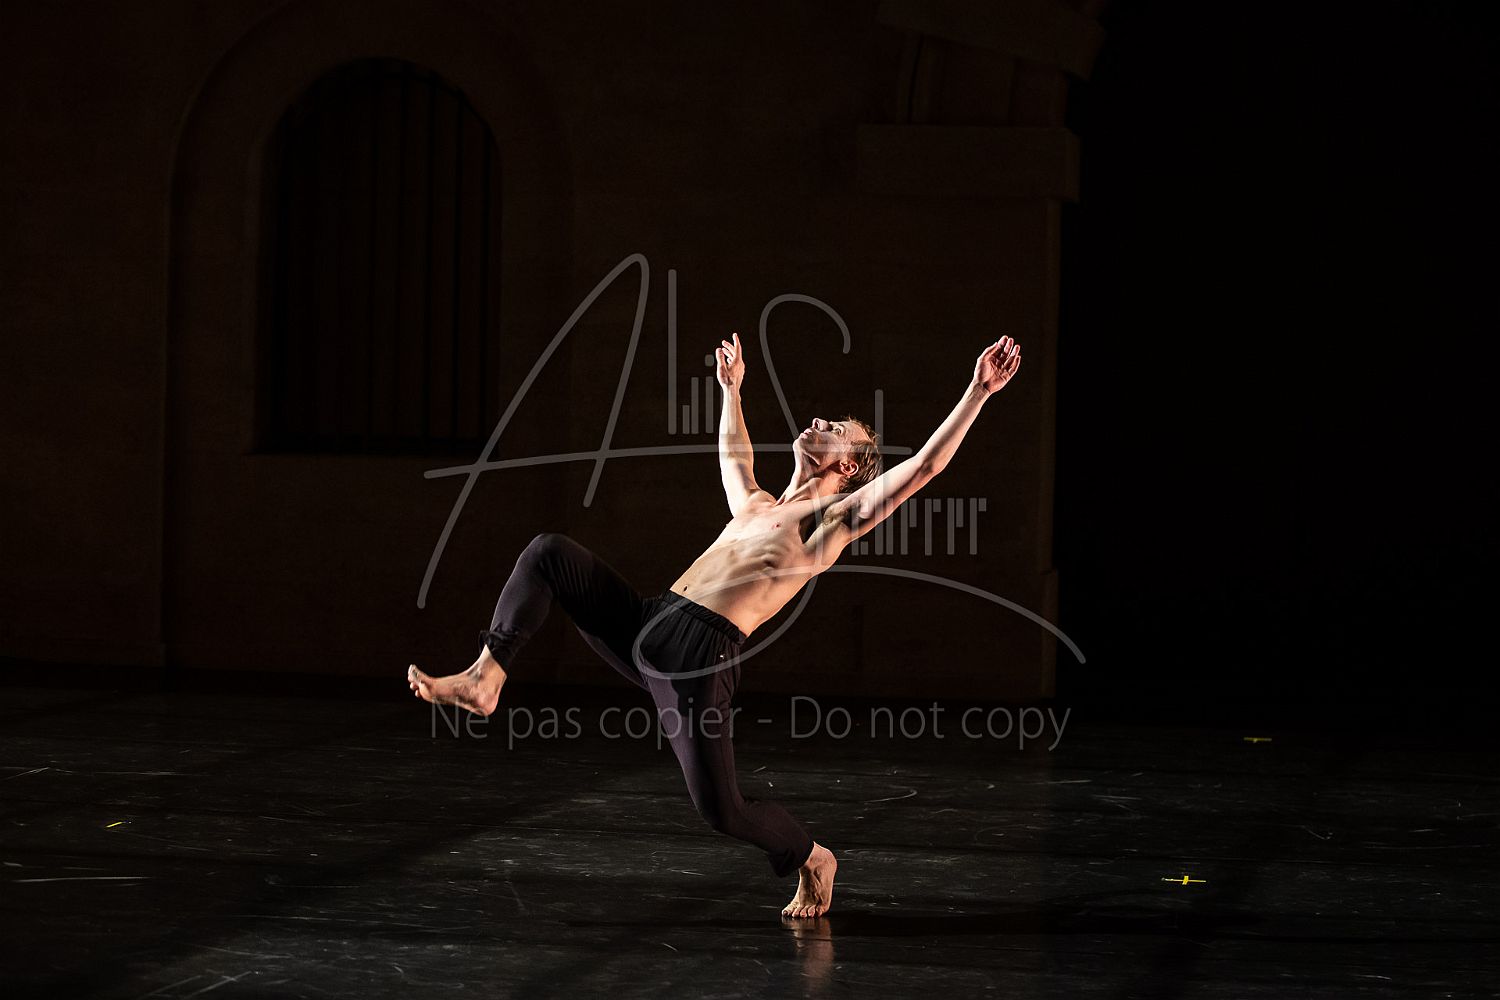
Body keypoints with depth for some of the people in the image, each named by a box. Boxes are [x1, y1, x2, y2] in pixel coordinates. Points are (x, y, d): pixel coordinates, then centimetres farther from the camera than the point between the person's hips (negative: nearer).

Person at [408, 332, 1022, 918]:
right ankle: (485, 680, -3)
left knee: (721, 809, -14)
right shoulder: (755, 506, 26)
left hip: (702, 656, -7)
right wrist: (732, 389, 58)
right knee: (548, 553, -3)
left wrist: (979, 392, -6)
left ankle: (812, 860, 17)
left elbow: (924, 466, -3)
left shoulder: (838, 517, 5)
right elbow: (732, 454, 49)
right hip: (648, 623, 7)